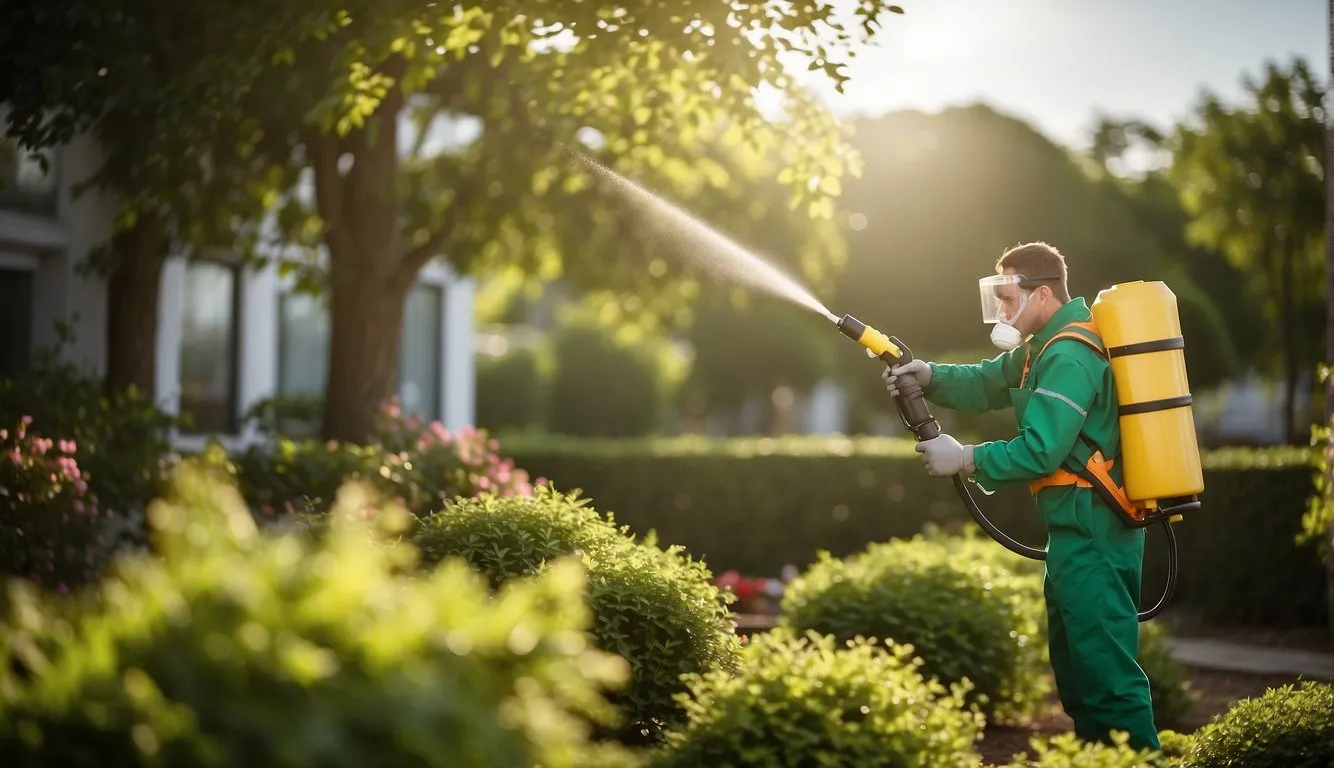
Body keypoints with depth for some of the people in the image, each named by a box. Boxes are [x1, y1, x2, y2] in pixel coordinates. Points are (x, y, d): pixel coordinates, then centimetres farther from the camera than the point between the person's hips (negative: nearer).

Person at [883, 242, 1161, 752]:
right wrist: (929, 376, 0)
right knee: (1076, 662, 18)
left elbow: (1040, 451, -24)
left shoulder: (1069, 357, -18)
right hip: (1082, 531, 11)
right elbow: (987, 384, 18)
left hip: (1089, 534, -11)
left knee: (1105, 669, -10)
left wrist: (965, 459, -14)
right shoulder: (1047, 346, 15)